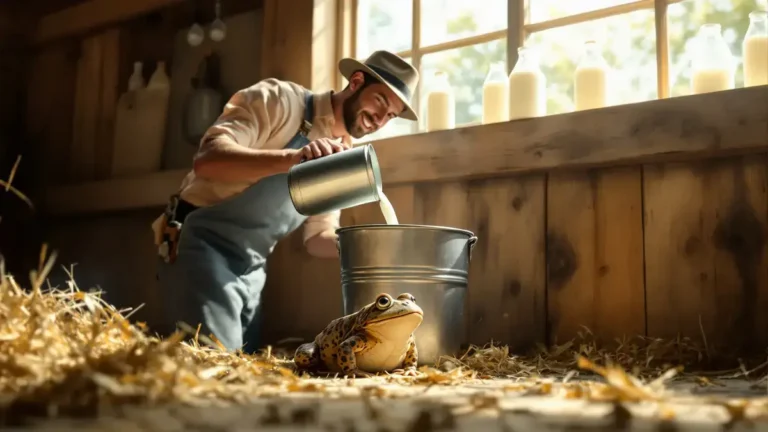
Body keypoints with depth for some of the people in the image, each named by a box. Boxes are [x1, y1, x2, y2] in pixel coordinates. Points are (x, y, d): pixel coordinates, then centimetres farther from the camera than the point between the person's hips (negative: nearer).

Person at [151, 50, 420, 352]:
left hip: (252, 269, 8)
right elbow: (207, 160, -26)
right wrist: (291, 158, -40)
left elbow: (317, 237, 13)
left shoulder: (341, 158, 9)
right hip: (203, 246, -7)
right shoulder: (280, 100, -11)